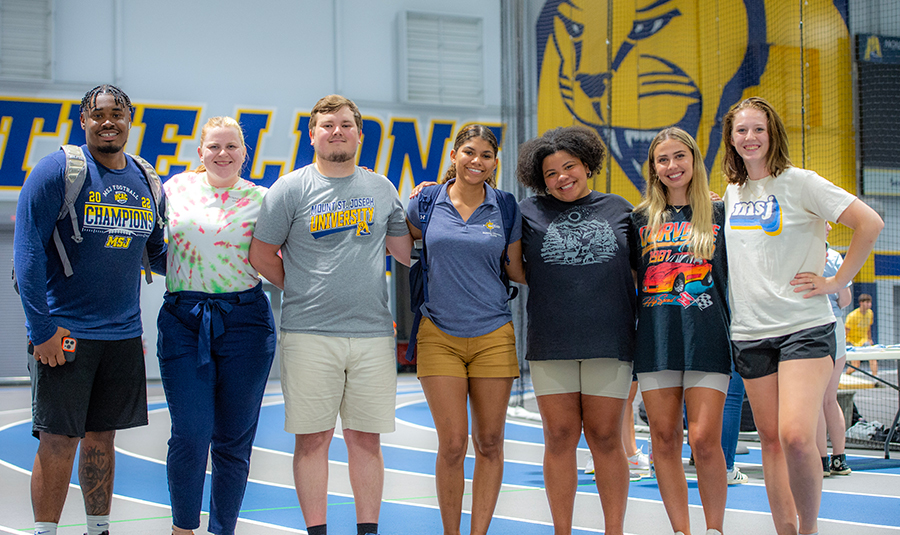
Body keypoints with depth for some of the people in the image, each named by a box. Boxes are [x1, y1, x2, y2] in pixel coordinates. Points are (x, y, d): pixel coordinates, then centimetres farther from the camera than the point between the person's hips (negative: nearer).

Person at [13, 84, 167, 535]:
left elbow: (159, 255, 18)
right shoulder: (57, 171, -6)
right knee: (58, 441, -2)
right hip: (64, 332, -5)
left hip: (123, 333, 5)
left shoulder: (146, 182, 10)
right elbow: (28, 253, -10)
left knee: (102, 438, 12)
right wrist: (41, 328, -15)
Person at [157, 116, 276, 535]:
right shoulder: (176, 188, 8)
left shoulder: (261, 200, 5)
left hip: (245, 320, 0)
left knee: (234, 440, 5)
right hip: (183, 320, 0)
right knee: (190, 434, -7)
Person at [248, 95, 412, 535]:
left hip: (373, 334, 2)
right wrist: (303, 289, 6)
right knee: (312, 439, 2)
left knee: (365, 440, 6)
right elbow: (261, 255, 5)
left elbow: (404, 250, 18)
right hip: (309, 334, -2)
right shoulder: (290, 189, 1)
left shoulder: (381, 189, 12)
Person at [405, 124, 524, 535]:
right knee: (452, 444, -4)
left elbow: (517, 270, 9)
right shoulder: (428, 203, 2)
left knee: (489, 443, 4)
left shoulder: (504, 207, 3)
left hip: (493, 335, 1)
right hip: (439, 336, -1)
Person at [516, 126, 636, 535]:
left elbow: (642, 269, 19)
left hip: (608, 342, 0)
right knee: (559, 437, 3)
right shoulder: (529, 212, 8)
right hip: (550, 344, 0)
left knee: (606, 438, 3)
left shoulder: (619, 209, 11)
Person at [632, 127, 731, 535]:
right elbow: (628, 279, 17)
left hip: (707, 337, -2)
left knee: (704, 440, -9)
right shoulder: (641, 218, 12)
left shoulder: (720, 214, 6)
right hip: (656, 338, 2)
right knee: (665, 439, 3)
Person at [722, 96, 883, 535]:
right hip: (750, 331, 6)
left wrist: (835, 281, -10)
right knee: (770, 438, 7)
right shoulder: (731, 193, 13)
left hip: (804, 326, -6)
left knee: (796, 436, -19)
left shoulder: (799, 182, -5)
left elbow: (870, 223, -12)